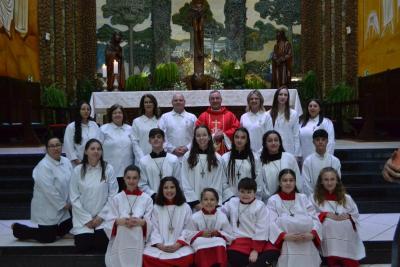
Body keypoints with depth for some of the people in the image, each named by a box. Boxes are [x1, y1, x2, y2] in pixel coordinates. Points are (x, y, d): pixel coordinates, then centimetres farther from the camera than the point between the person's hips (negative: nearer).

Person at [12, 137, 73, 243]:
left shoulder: (66, 161, 3)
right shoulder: (43, 166, -20)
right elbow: (49, 190, -23)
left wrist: (70, 202, -3)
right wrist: (63, 205, -16)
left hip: (62, 207, 8)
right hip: (46, 209, -7)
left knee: (65, 232, 14)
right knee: (48, 238, 1)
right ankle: (17, 228, 19)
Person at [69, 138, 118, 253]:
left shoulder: (108, 169, -8)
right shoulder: (78, 170, -6)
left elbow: (113, 196, -6)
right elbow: (74, 198, -4)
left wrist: (101, 216, -9)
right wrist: (87, 219, -8)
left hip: (103, 217, 0)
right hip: (83, 218, 1)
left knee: (102, 246, -8)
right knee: (83, 247, -6)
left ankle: (98, 234, 24)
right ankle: (88, 235, 26)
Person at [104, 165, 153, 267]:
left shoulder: (146, 199, 5)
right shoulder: (116, 199, 8)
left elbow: (150, 222, 1)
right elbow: (109, 222, 3)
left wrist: (140, 222, -18)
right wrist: (120, 221, -16)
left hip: (138, 242, -1)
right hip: (119, 242, 1)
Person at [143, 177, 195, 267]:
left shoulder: (185, 208, 8)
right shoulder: (156, 208, 12)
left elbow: (188, 230, 3)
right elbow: (154, 229, 4)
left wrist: (178, 244, -12)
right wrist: (160, 245, -12)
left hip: (180, 245, -1)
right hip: (159, 245, 1)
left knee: (187, 257, -32)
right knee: (148, 257, -29)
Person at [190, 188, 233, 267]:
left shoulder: (222, 217, -4)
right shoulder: (195, 217, -6)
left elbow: (229, 236, 3)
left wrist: (219, 233, -16)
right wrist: (201, 233, -19)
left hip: (218, 247, 1)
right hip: (201, 248, -1)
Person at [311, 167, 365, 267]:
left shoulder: (346, 198, 10)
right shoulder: (314, 198, 2)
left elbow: (356, 216, 14)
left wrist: (348, 216, -7)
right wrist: (325, 214, -14)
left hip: (348, 242, 3)